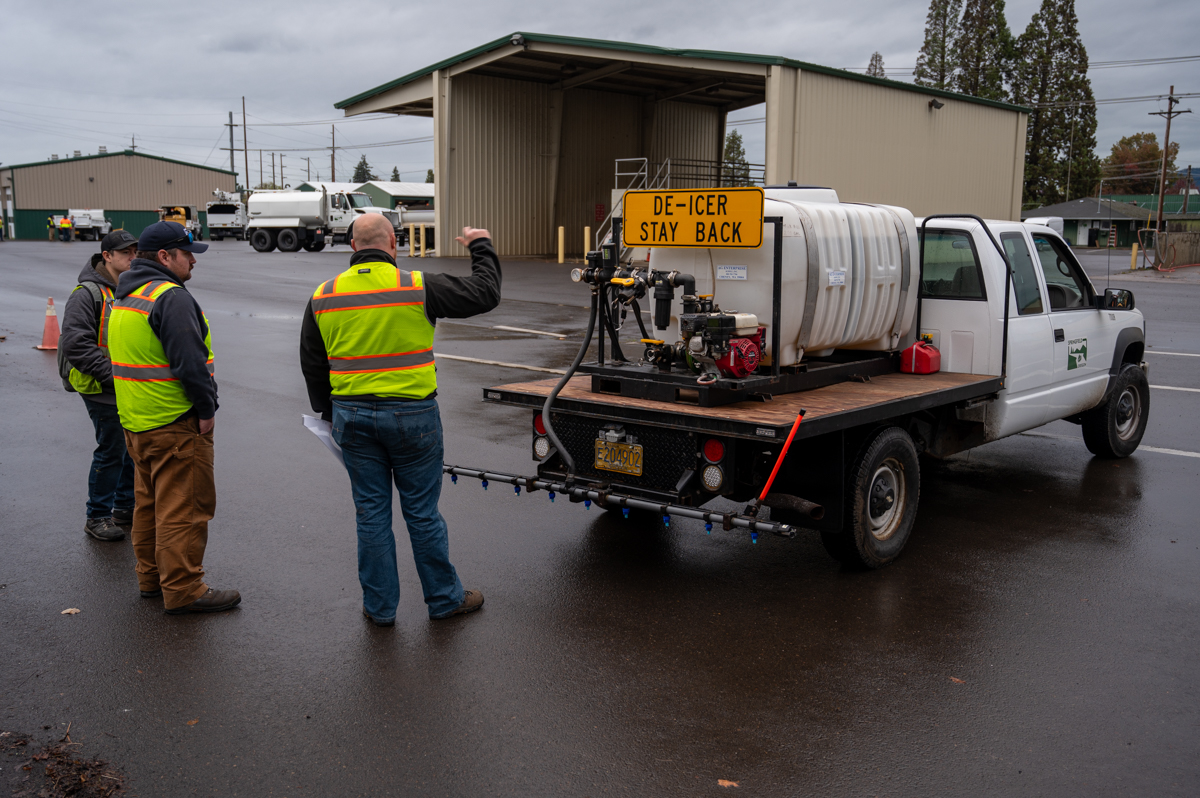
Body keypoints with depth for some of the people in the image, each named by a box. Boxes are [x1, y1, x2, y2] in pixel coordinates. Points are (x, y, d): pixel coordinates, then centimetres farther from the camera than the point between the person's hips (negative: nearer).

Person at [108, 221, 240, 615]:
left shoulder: (125, 297, 16)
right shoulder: (171, 297, -18)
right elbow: (190, 361, -24)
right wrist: (206, 409, -15)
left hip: (136, 420, 10)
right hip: (176, 424, -10)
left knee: (150, 503, 19)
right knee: (184, 508, -4)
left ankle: (151, 577, 29)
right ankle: (183, 590, 1)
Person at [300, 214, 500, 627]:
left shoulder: (323, 296, 3)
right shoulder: (418, 287, -10)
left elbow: (312, 365, 11)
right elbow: (484, 294, -3)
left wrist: (328, 412, 23)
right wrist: (481, 248, 13)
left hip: (352, 417, 3)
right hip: (411, 414, -3)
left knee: (371, 513, 11)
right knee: (422, 513, 8)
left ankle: (379, 607, 20)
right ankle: (444, 599, 22)